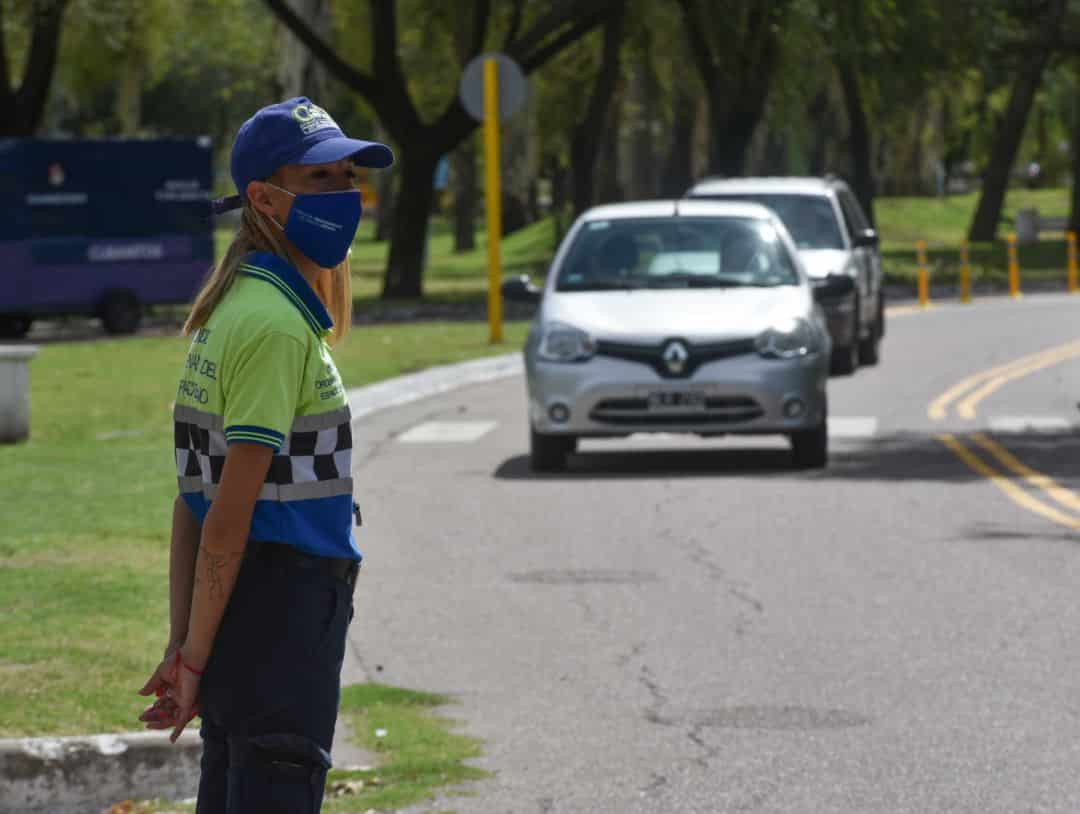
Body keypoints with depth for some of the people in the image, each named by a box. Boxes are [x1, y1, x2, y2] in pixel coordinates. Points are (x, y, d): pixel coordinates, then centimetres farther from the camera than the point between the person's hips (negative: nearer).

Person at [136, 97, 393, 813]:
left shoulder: (232, 312, 15)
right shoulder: (274, 323, -15)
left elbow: (194, 500, 14)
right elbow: (228, 513, -18)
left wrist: (183, 646, 12)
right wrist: (194, 658, -15)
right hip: (281, 612, -10)